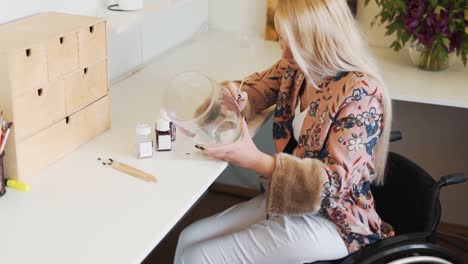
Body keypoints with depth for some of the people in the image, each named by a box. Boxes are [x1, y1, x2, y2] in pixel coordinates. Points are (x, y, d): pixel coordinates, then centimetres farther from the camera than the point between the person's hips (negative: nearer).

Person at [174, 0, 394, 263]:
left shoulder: (361, 94, -24)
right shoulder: (298, 66, -2)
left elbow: (335, 180, -25)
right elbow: (257, 88, 15)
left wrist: (256, 160, -34)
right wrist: (236, 98, -12)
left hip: (329, 219, -7)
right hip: (288, 199, 8)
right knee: (189, 239, -1)